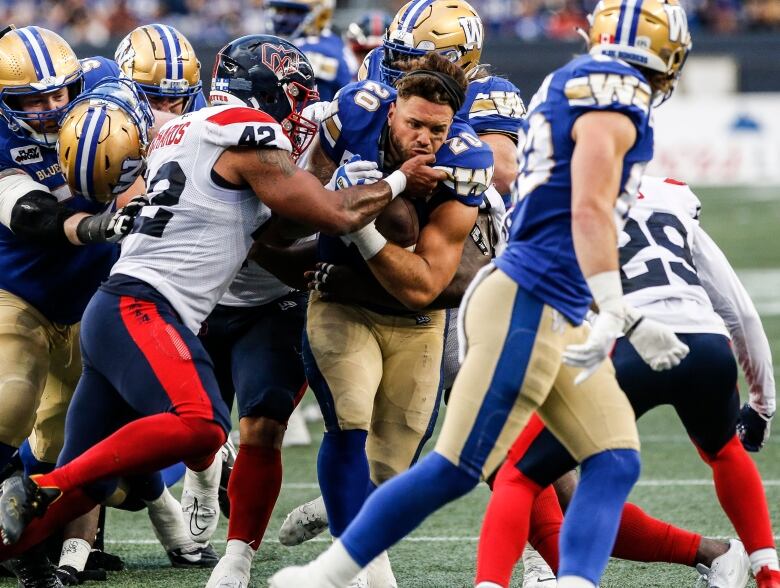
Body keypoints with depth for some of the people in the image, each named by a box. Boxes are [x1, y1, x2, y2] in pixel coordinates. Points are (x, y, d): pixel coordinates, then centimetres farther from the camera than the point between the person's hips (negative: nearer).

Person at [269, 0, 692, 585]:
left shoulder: (576, 87, 19)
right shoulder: (613, 96, -10)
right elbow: (589, 212, -21)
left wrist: (635, 322, 26)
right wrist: (614, 315, -27)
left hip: (560, 318, 10)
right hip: (528, 308, -10)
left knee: (614, 463, 1)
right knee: (457, 468, -7)